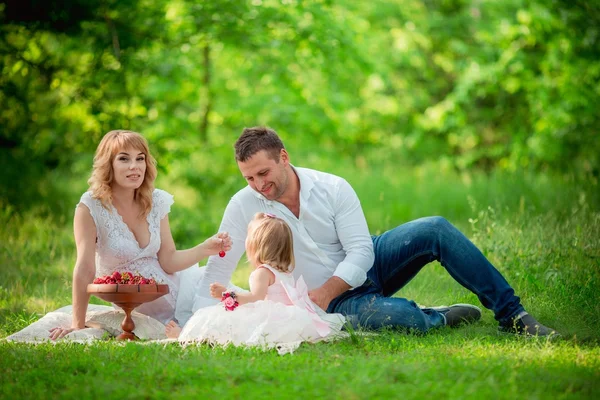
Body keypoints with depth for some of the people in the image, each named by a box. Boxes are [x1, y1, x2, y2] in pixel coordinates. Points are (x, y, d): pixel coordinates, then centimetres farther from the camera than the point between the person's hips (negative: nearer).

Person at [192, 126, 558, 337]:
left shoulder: (333, 189, -12)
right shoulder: (244, 206, -14)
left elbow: (360, 253, -14)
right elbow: (217, 272, -13)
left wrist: (322, 293, -29)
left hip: (365, 267, 3)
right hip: (339, 301, -2)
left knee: (435, 229, -23)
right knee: (390, 315, -37)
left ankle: (512, 314, -15)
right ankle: (437, 318, -2)